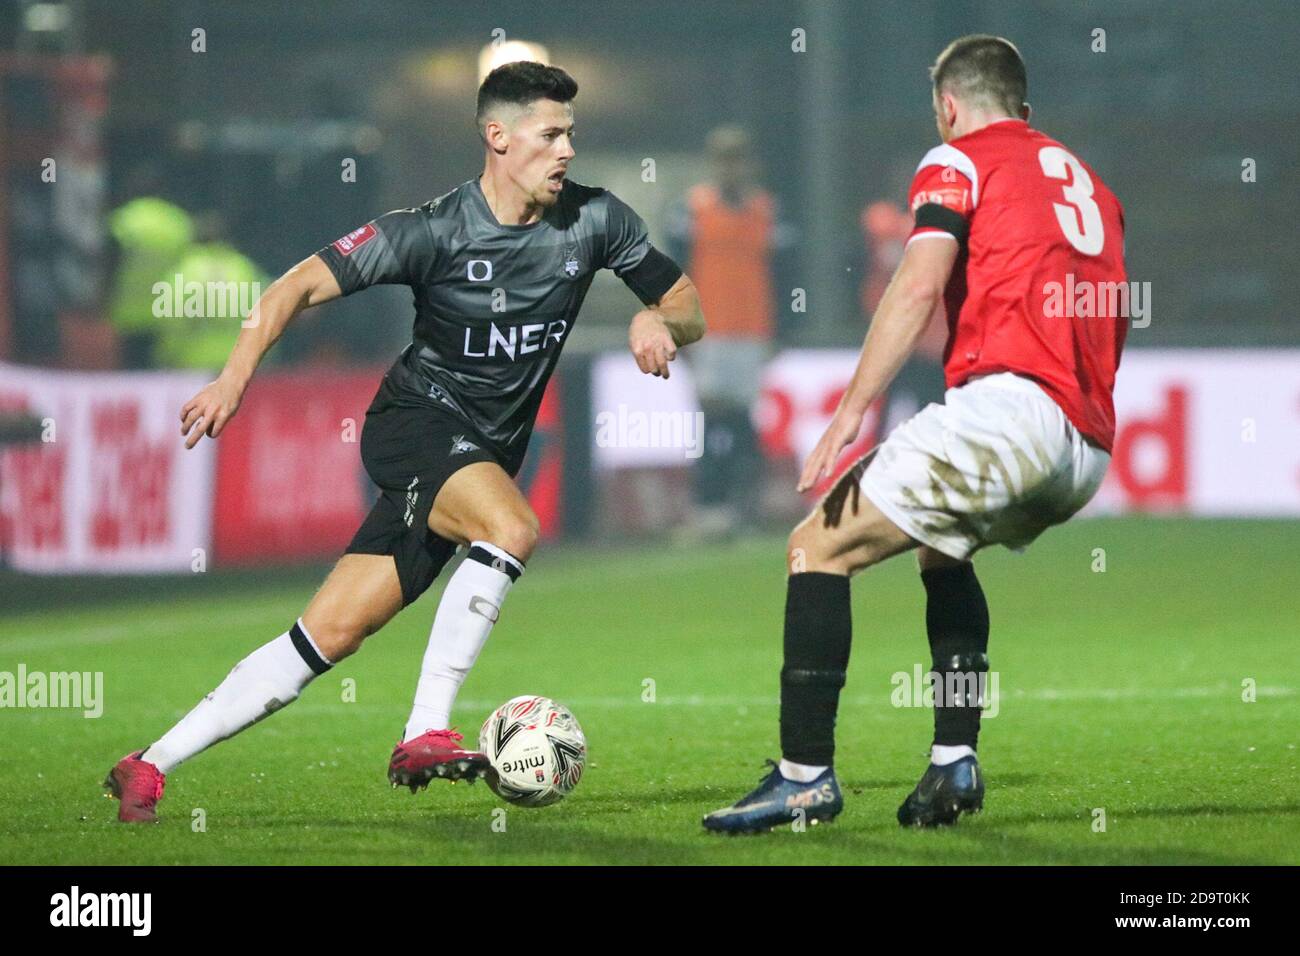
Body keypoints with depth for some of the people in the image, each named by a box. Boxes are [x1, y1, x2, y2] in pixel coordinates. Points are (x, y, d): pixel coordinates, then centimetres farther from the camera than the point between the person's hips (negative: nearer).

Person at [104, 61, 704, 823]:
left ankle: (152, 765, 4)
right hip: (416, 422, -5)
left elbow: (689, 309, 8)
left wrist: (658, 321, -16)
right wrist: (237, 375, -25)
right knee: (514, 529, -34)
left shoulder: (594, 220, -1)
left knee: (331, 636, -1)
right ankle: (426, 735, -28)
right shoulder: (436, 231, -14)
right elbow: (302, 285, -13)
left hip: (484, 458, 5)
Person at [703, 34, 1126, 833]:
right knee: (942, 551, 32)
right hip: (1089, 450, 8)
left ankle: (807, 775, -8)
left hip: (1009, 403, -8)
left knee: (820, 548, -1)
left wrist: (852, 411, -13)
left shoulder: (960, 161, 7)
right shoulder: (1087, 182, 28)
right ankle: (954, 764, 18)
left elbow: (919, 287, -8)